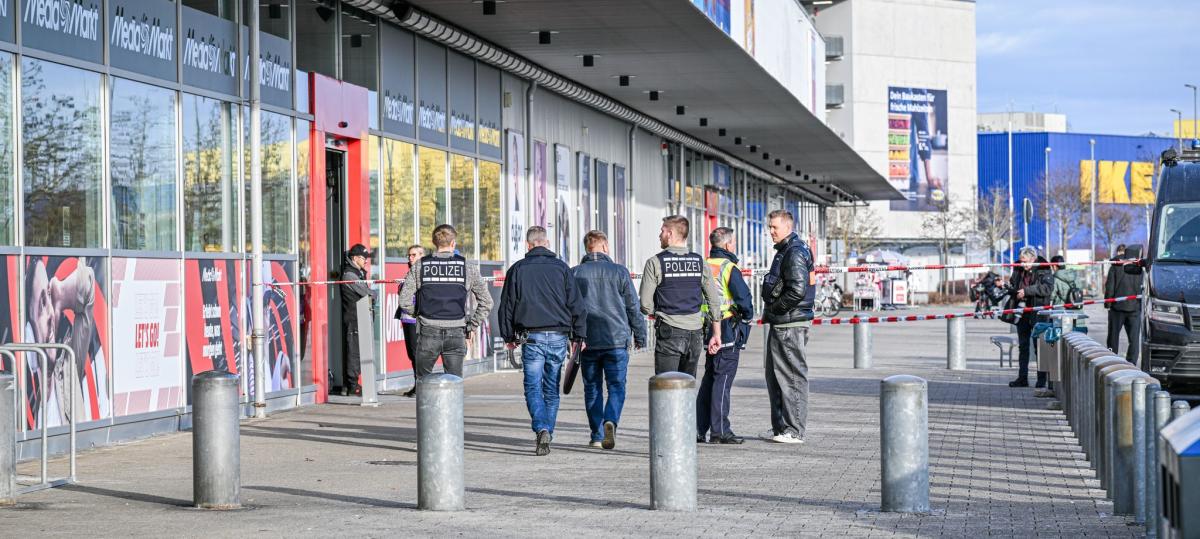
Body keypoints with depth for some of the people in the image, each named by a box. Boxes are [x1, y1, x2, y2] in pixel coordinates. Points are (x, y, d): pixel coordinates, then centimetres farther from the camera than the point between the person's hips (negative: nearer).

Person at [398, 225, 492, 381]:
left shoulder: (419, 266, 2)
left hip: (428, 332, 0)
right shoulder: (467, 266, 3)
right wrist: (472, 326, 12)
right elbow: (486, 302, 4)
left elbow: (404, 301, -1)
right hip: (456, 333, 0)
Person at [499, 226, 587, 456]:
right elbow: (575, 304, 4)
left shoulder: (517, 269, 4)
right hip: (558, 336, 2)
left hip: (531, 337, -1)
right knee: (552, 389, 12)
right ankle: (547, 433, 15)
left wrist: (508, 336, 15)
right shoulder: (561, 267, 5)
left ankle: (541, 430, -22)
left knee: (533, 387, -1)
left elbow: (507, 305, 6)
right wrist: (578, 335, 8)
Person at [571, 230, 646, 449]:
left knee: (592, 388, 12)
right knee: (616, 385, 3)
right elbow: (633, 307, 4)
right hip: (616, 340, -1)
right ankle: (611, 421, -23)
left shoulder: (575, 273, 4)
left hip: (587, 341, 1)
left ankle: (597, 435, 12)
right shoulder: (619, 272, 1)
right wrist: (640, 336, 14)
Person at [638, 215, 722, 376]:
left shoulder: (655, 262, -6)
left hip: (669, 333, -4)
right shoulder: (699, 262, 6)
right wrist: (716, 334, 10)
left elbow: (645, 305, -8)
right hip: (695, 333, 4)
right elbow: (715, 301, 5)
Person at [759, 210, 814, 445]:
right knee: (774, 375, 15)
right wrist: (770, 312, 13)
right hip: (780, 324, 11)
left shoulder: (795, 253, -15)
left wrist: (774, 309, -13)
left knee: (792, 377, -6)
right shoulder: (785, 251, 18)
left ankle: (794, 431, -3)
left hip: (790, 325, -11)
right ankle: (780, 427, 23)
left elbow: (797, 291, -24)